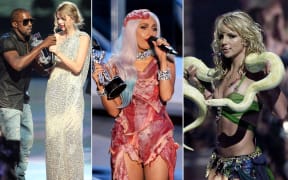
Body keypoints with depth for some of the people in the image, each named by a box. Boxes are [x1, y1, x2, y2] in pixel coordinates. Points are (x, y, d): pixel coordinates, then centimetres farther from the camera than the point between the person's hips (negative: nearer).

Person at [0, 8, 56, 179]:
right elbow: (17, 64, -34)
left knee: (27, 140, 13)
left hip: (23, 99, 8)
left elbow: (41, 67, 7)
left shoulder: (28, 42, 7)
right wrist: (41, 45, -32)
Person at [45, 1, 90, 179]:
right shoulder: (56, 37, 13)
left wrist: (57, 53, -16)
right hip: (54, 91, 4)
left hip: (71, 93, -4)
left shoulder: (83, 38, 1)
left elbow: (77, 67, -9)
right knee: (53, 135, 2)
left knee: (71, 135, -6)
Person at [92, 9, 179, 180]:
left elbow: (166, 95, -13)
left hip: (158, 137, 0)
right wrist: (101, 86, -12)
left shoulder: (165, 60, 4)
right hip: (126, 138, 1)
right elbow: (114, 110, 2)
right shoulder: (117, 64, 3)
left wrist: (162, 59, -12)